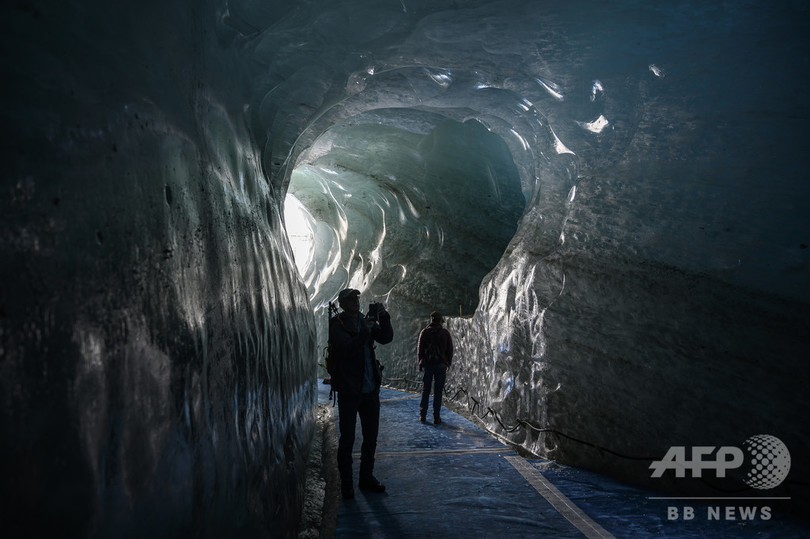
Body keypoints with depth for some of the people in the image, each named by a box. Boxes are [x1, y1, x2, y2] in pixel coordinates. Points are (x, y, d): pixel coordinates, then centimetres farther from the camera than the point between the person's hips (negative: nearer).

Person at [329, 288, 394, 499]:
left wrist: (384, 318, -14)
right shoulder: (338, 326, -9)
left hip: (370, 389, 6)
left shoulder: (366, 322, 8)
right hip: (349, 390, -6)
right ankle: (346, 483, 15)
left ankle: (366, 477, 28)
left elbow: (386, 338, 0)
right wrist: (366, 331, -29)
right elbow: (348, 349, -24)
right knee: (347, 438, 3)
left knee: (371, 436, 14)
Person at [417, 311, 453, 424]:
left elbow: (420, 349, 3)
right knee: (438, 392, 2)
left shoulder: (424, 332, 1)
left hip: (427, 364, 1)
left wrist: (420, 363, 13)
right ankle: (436, 417, 3)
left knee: (425, 390, 10)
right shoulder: (445, 333, 0)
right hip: (441, 364, -1)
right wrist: (448, 364, 14)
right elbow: (450, 350, 3)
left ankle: (422, 415, 11)